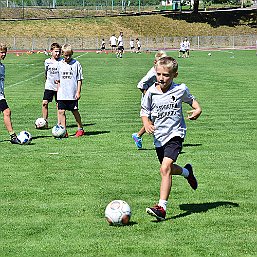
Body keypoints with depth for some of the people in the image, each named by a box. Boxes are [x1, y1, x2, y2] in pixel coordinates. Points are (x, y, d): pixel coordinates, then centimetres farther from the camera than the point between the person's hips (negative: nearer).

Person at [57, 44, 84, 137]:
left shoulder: (76, 64, -4)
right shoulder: (60, 64, 8)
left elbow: (79, 79, -3)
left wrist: (78, 92, -8)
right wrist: (58, 91, 13)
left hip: (72, 94, -3)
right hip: (62, 94, 4)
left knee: (75, 111, 5)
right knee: (61, 111, -1)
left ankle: (80, 129, 21)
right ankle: (63, 131, 4)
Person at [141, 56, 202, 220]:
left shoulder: (181, 90, -6)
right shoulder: (151, 92, -4)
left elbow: (191, 100, 15)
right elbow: (144, 111, 7)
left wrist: (198, 109, -5)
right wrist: (147, 123, -13)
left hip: (175, 134, -4)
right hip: (159, 136, 4)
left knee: (165, 168, -21)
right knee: (168, 169, 19)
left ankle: (162, 207, -23)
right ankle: (187, 172, 54)